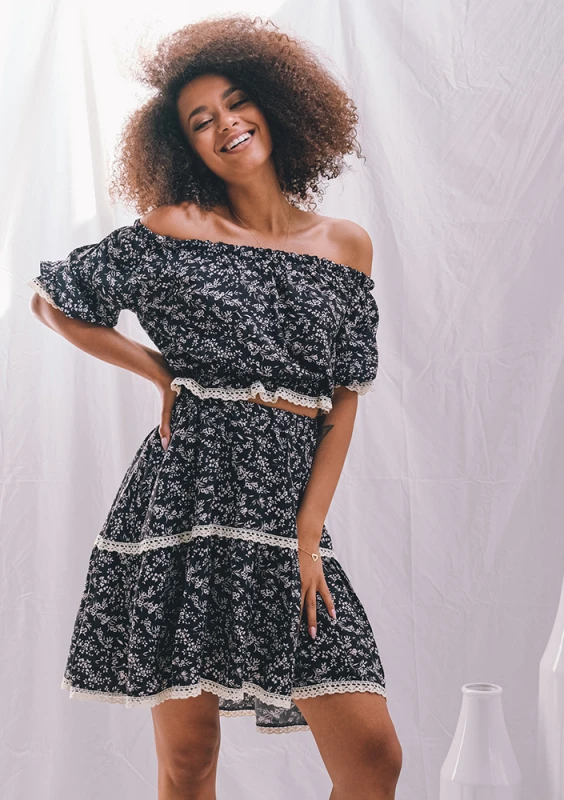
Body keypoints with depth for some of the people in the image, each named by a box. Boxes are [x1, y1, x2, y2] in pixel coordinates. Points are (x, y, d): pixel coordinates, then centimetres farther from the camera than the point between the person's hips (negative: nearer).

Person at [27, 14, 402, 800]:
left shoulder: (345, 246, 10)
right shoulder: (176, 229, 2)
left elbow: (344, 400, 7)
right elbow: (52, 300, 12)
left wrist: (309, 533, -2)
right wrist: (161, 373, 4)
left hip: (295, 507, 3)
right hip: (188, 500, -2)